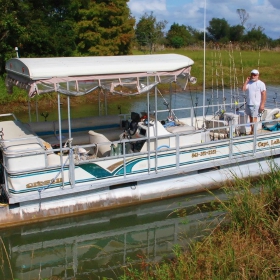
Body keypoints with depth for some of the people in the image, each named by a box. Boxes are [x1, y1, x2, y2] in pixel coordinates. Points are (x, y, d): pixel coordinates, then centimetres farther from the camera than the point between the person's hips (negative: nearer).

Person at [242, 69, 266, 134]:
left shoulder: (261, 84, -7)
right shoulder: (249, 82, 10)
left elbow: (264, 94, -11)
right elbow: (244, 89, -2)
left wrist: (262, 104, -16)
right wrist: (246, 81, -4)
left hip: (256, 104, -6)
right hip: (248, 104, 6)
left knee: (254, 118, -5)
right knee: (250, 117, 10)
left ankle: (253, 132, -2)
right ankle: (252, 130, 19)